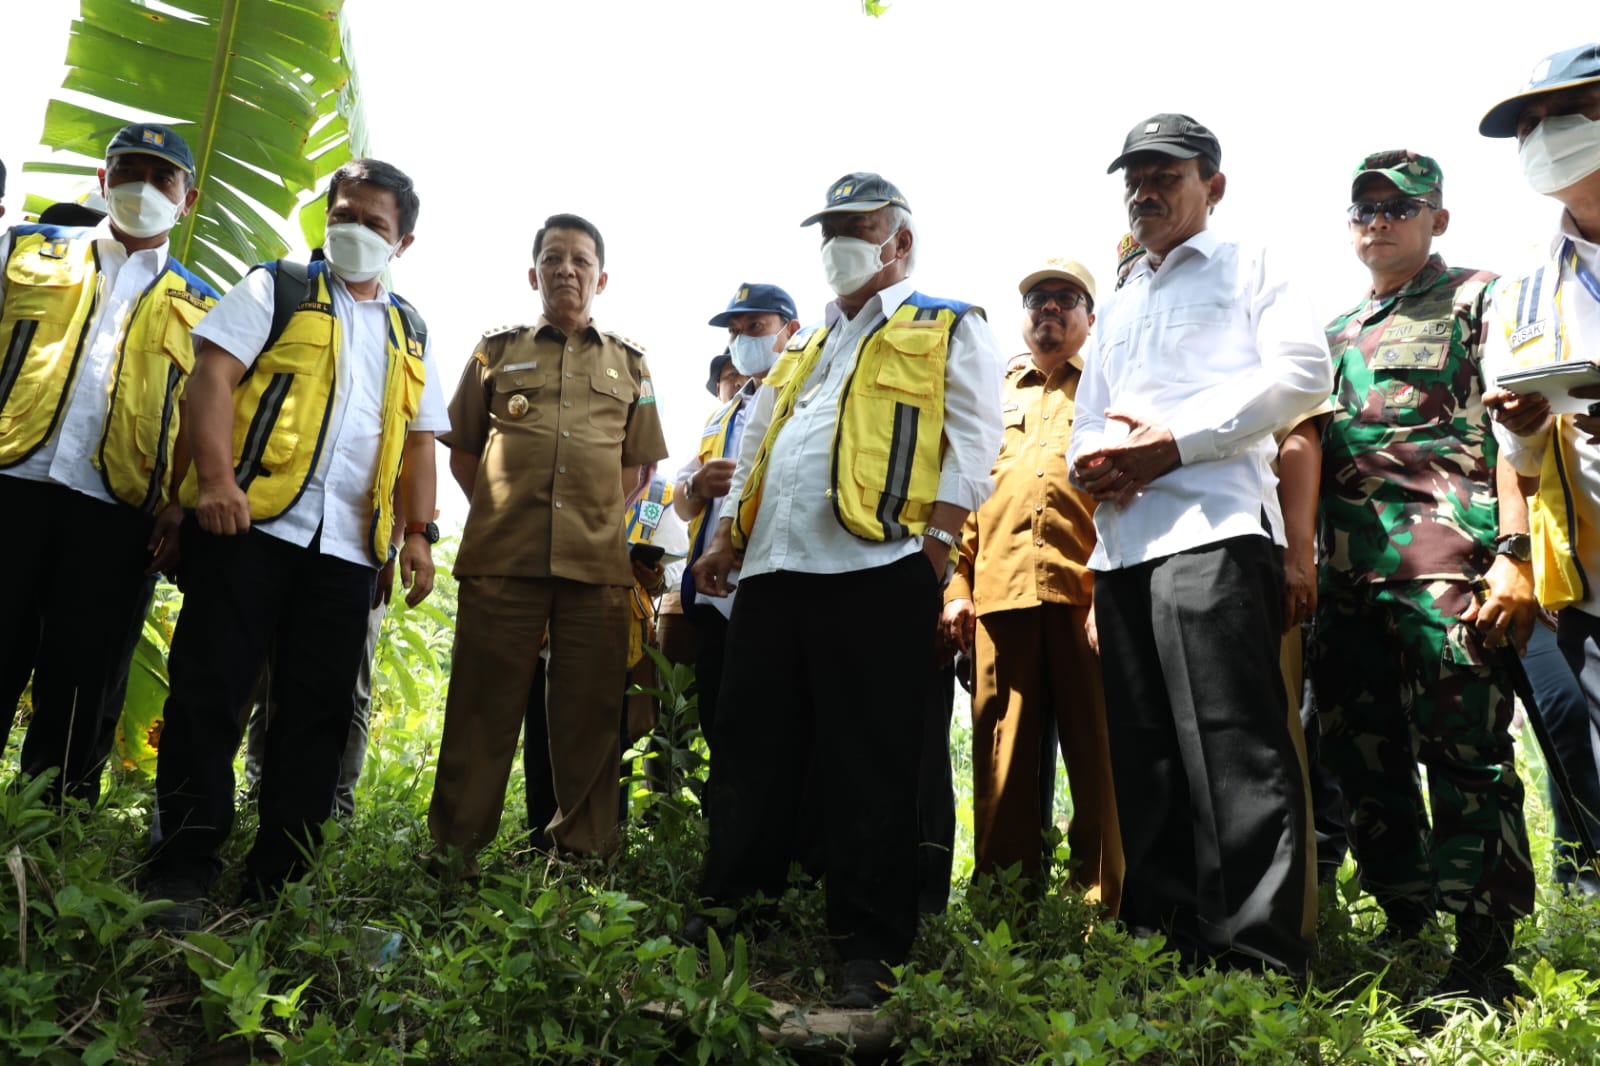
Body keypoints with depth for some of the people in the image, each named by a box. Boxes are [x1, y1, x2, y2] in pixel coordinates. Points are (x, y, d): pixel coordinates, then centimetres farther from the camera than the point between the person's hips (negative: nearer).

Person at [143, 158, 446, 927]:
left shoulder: (409, 333, 20)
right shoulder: (277, 288, 9)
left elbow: (419, 441, 18)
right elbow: (213, 375, -3)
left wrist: (420, 532, 5)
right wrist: (216, 479, -17)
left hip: (348, 546, 4)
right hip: (250, 520, -3)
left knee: (320, 709, 3)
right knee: (209, 690, -4)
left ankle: (278, 882, 11)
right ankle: (181, 872, 4)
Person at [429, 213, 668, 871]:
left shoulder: (630, 365, 17)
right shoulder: (497, 352, 15)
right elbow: (461, 450, 17)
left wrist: (600, 517, 7)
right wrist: (498, 515, 8)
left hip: (597, 562, 1)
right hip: (502, 558, -1)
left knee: (588, 711, 3)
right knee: (483, 705, 1)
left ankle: (583, 850, 13)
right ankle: (454, 847, 10)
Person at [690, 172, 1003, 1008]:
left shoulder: (949, 331, 7)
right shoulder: (804, 346, 26)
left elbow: (969, 449, -3)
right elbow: (756, 450, 27)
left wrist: (933, 550, -15)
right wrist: (726, 541, 15)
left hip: (874, 569, -6)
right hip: (773, 569, 7)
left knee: (871, 767, -2)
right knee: (750, 748, 9)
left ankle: (870, 951, 7)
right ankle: (724, 914, 21)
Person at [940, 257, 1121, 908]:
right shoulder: (992, 397, 26)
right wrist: (957, 585, 6)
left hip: (1086, 590, -2)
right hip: (999, 593, 3)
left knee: (1099, 754, -4)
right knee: (1005, 757, 3)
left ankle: (1104, 903, 3)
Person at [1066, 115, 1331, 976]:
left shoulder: (1251, 268, 12)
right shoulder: (1116, 310, 30)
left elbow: (1303, 371, -4)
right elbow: (1087, 420, 26)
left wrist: (1174, 442, -12)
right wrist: (1091, 463, 1)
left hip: (1213, 525, -7)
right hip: (1121, 541, 7)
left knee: (1233, 746, -12)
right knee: (1145, 756, 6)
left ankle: (1259, 960, -9)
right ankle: (1163, 941, 13)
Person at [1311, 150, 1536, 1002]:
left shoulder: (1475, 301, 6)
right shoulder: (1335, 334, 24)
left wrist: (1515, 554, -16)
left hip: (1447, 570, -6)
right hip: (1348, 579, 7)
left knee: (1466, 758, -6)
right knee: (1364, 762, 9)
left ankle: (1483, 960, 2)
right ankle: (1404, 926, 23)